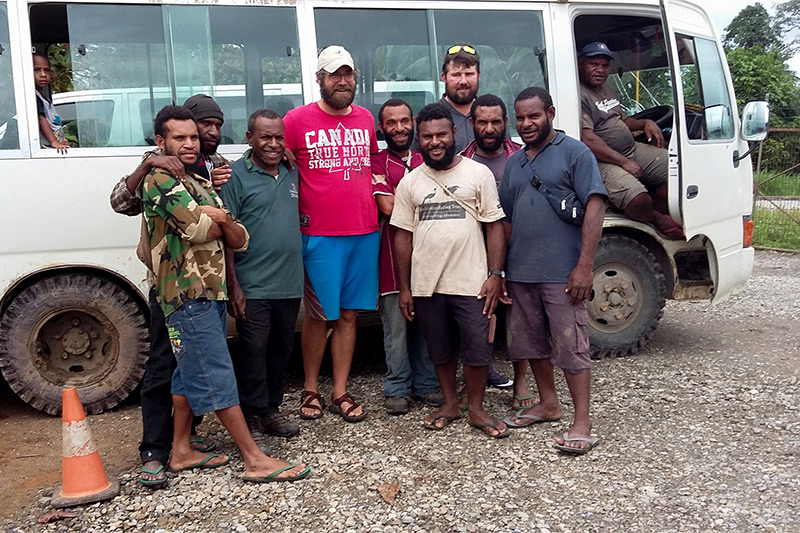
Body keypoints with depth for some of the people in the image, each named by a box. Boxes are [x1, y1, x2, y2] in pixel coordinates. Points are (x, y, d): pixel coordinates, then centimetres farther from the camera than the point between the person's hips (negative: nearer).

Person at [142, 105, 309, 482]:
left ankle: (181, 452, 26)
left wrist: (219, 217, -11)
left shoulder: (201, 184, 18)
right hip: (187, 295, -9)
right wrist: (215, 220, 1)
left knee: (190, 374, 14)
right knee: (218, 377, -6)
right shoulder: (159, 181, -8)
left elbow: (239, 241, 10)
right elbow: (200, 230, -21)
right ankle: (255, 460, -2)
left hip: (210, 293, 9)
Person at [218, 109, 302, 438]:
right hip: (252, 286, -6)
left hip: (289, 284, 6)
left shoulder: (292, 175, 12)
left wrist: (302, 275, 13)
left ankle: (271, 409, 28)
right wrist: (233, 286, -14)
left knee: (281, 349, 14)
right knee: (253, 351, 1)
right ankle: (252, 416, 15)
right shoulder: (235, 176, -5)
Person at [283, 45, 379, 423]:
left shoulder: (366, 119, 13)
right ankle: (311, 390, 21)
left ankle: (340, 392, 19)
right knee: (318, 315, 4)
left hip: (365, 232, 4)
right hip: (319, 234, -4)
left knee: (348, 315, 9)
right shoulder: (298, 120, -2)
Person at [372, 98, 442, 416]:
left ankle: (426, 384, 23)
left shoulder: (426, 162, 18)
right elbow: (388, 206, -11)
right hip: (393, 255, -4)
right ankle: (397, 389, 13)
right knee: (396, 327, 0)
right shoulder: (376, 163, 1)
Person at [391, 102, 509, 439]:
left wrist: (495, 274, -8)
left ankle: (476, 409, 22)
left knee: (477, 347, 2)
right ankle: (450, 404, 33)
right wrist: (404, 288, 5)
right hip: (426, 284, 2)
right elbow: (403, 236, 8)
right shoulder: (409, 182, 7)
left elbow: (494, 226, 0)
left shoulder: (478, 174, 1)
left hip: (471, 281, -2)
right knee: (440, 348, 14)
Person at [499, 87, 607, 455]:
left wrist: (584, 266, -17)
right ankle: (548, 403, 32)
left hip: (561, 272, -7)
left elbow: (594, 208, -10)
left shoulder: (574, 152, -2)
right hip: (520, 273, 7)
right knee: (532, 342, 15)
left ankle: (582, 421, 7)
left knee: (571, 346, -3)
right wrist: (502, 269, 14)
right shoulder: (514, 163, 17)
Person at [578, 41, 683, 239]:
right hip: (602, 162, -10)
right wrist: (624, 162, -22)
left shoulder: (607, 90, 20)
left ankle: (654, 211, 11)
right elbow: (587, 139, -23)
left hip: (632, 149, 10)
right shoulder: (578, 95, -14)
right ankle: (657, 219, 1)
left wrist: (645, 123, 9)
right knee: (637, 198, -32)